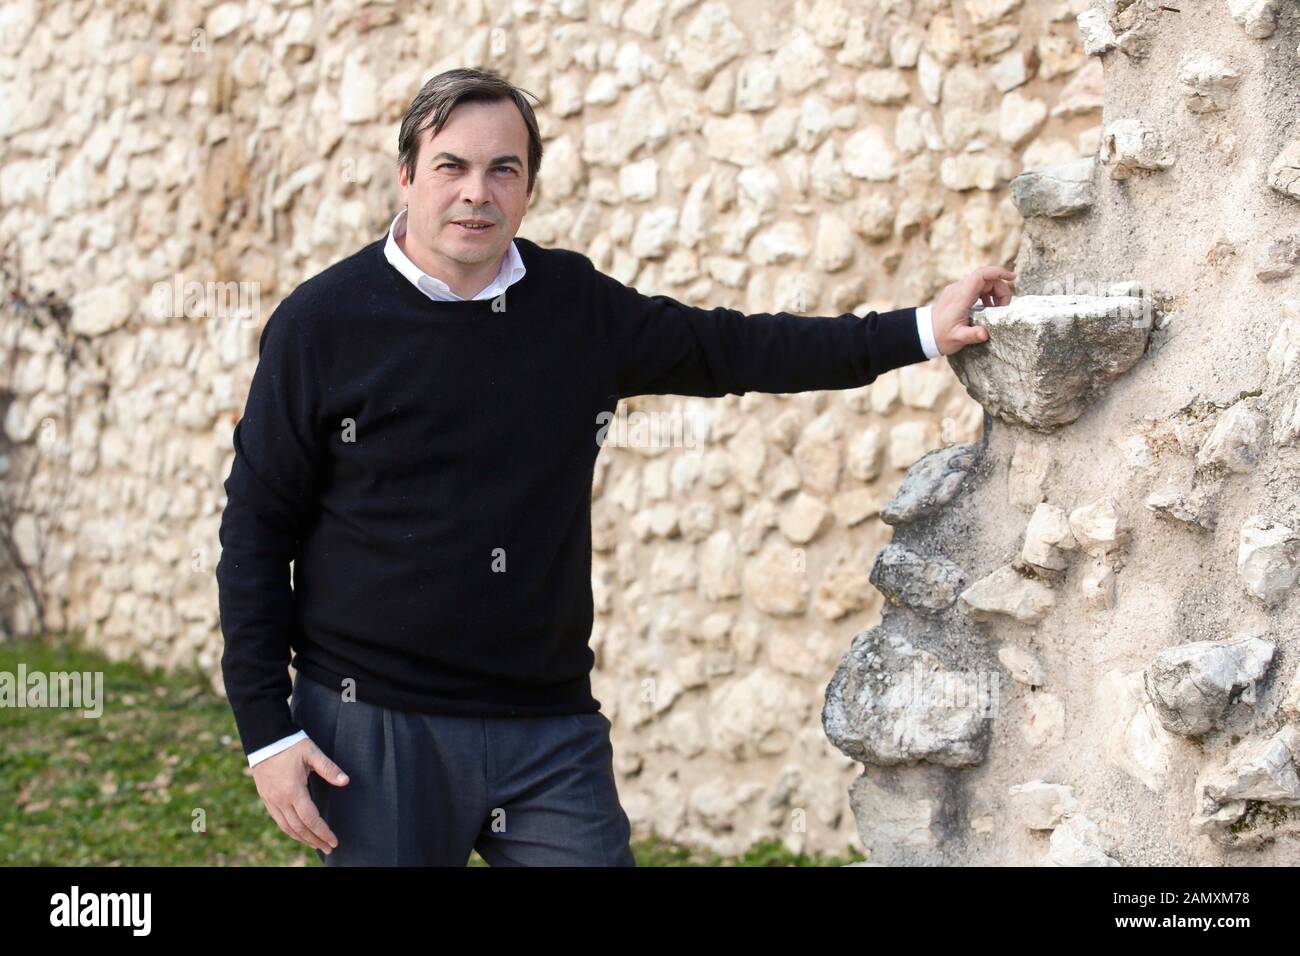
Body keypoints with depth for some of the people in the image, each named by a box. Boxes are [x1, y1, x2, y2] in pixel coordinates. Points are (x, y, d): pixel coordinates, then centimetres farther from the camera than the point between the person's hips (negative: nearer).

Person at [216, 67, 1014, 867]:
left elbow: (729, 347, 13)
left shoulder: (580, 306, 3)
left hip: (552, 729, 3)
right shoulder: (322, 321, -6)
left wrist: (920, 331, 8)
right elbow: (257, 530, -3)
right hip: (377, 729, -3)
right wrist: (267, 730, -7)